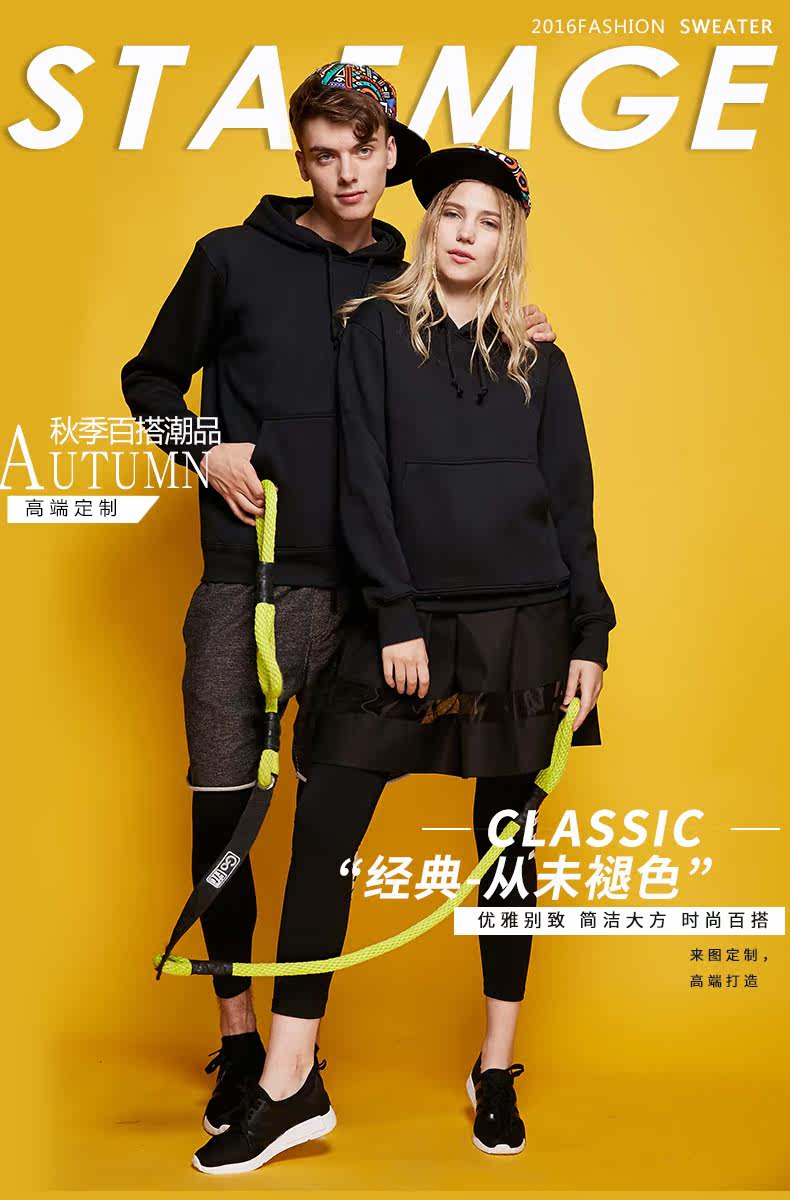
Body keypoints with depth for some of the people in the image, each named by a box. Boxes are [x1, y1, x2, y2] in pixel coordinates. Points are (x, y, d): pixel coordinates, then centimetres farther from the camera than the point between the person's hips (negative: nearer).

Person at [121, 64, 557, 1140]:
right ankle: (239, 1038, 20)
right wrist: (208, 449, -2)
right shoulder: (234, 258, 5)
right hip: (244, 582, -1)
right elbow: (150, 378, 15)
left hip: (356, 588, 2)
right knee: (221, 807, 1)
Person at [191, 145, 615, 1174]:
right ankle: (289, 1084, 0)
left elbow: (572, 506, 9)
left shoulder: (538, 364, 10)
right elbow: (364, 484, -2)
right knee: (324, 829, -9)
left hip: (522, 626, 2)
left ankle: (498, 1069, 22)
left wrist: (591, 636, 2)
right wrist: (397, 619, -10)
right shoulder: (378, 333, 6)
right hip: (404, 622, -1)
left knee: (506, 840, 8)